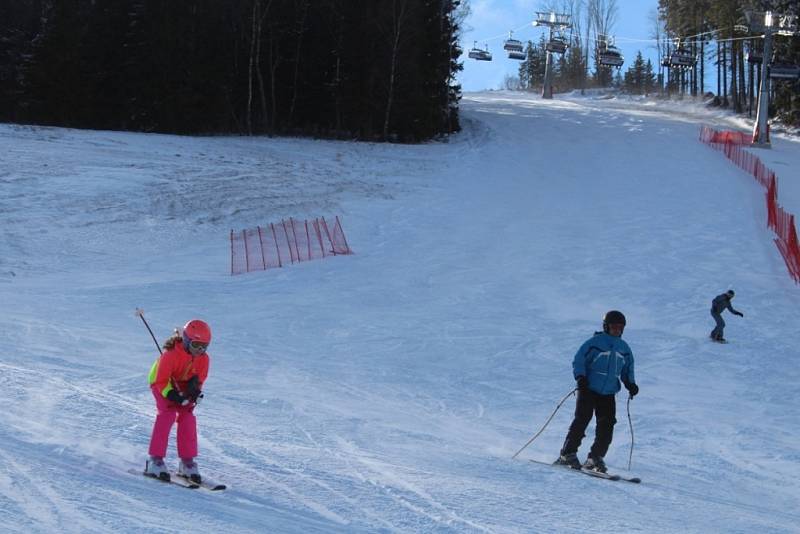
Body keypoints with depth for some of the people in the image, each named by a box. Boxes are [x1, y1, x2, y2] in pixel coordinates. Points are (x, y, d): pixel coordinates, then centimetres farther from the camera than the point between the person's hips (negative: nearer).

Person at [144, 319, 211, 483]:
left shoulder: (203, 358, -16)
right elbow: (161, 380, -27)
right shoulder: (171, 354, -32)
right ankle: (155, 459, -24)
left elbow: (200, 378, 0)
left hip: (183, 387, 5)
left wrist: (195, 389, -21)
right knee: (168, 413, -25)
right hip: (162, 384, -5)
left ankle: (187, 461, -2)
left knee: (187, 417, -11)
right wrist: (172, 394, -40)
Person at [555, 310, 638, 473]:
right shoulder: (594, 342, -5)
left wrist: (631, 384, 7)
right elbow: (578, 360, -7)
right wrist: (580, 377, -21)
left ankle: (595, 458, 2)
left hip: (608, 394, 5)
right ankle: (567, 454, -7)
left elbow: (627, 370, 24)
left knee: (607, 425, -5)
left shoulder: (624, 349, 13)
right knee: (582, 420, -13)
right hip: (588, 390, -5)